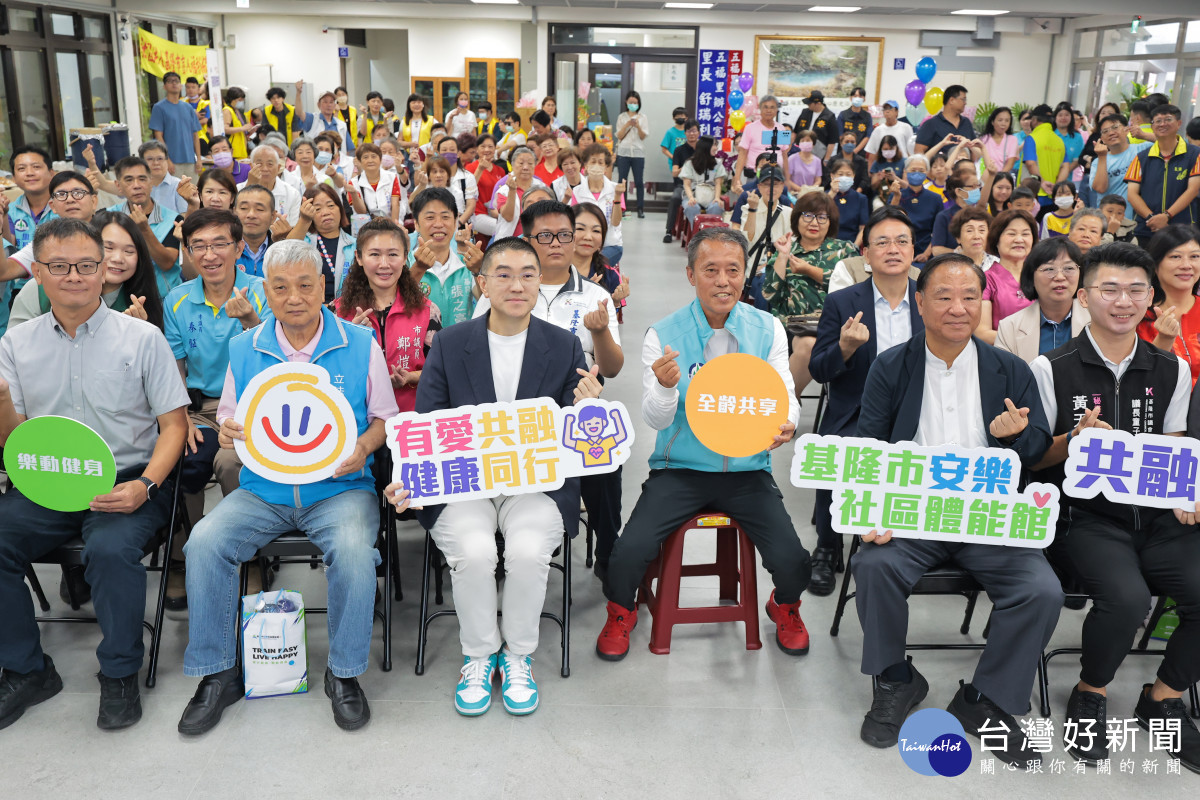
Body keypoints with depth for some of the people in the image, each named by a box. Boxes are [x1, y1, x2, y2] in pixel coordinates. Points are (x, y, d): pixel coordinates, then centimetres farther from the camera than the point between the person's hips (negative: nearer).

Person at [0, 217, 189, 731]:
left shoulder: (141, 337, 1)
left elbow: (173, 424, 0)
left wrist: (146, 485, -17)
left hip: (125, 481, -3)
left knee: (111, 548, -32)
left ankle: (120, 675, -7)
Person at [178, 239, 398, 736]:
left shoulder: (361, 345, 2)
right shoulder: (244, 349, 8)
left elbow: (384, 419, 7)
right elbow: (228, 419, 16)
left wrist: (364, 446, -15)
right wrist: (226, 433, -9)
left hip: (339, 487, -2)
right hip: (262, 490, 3)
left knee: (354, 548, -32)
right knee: (205, 541, -22)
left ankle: (344, 673, -9)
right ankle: (217, 674, -4)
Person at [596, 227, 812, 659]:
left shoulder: (768, 329, 1)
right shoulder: (663, 335, -5)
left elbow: (786, 395, 3)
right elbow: (656, 419, -6)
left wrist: (786, 424, -21)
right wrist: (665, 387, -30)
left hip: (748, 468, 1)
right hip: (681, 469, -1)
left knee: (791, 560, -15)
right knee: (629, 552, -20)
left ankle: (785, 607, 25)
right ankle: (621, 612, 17)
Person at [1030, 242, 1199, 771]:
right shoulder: (1053, 369, -3)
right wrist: (1075, 440, -17)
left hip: (1155, 516, 4)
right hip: (1084, 517, -4)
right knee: (1126, 597, -31)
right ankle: (1090, 695, 2)